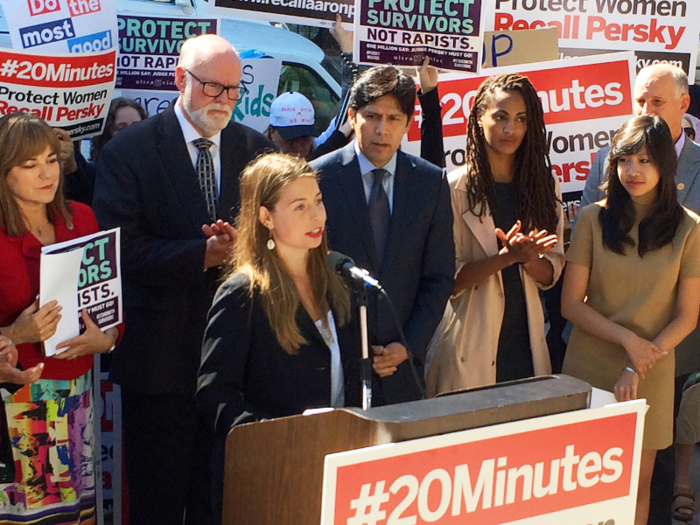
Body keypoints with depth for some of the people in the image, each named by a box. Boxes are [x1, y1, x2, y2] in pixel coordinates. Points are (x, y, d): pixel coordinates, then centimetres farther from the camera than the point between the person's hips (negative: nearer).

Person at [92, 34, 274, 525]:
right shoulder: (129, 149, -4)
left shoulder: (256, 149, 7)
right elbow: (121, 248, -11)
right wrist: (202, 255, -18)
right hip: (161, 352, -3)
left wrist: (240, 245, -15)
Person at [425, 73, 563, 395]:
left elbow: (550, 274, 7)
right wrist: (505, 257, -23)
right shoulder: (455, 188, -5)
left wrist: (527, 256, -15)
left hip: (526, 343, 4)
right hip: (471, 347, -4)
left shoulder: (543, 186, 8)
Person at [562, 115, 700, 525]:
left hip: (651, 375, 0)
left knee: (638, 483, 9)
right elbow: (571, 304, -3)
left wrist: (639, 367, -12)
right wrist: (628, 339, -15)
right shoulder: (594, 219, -2)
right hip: (590, 366, 0)